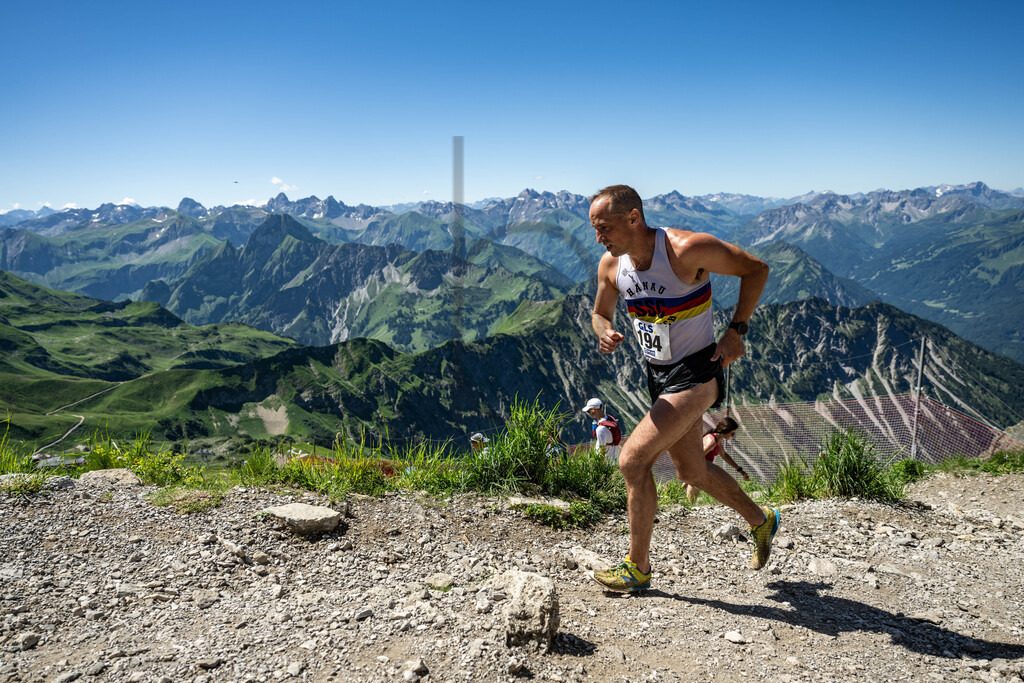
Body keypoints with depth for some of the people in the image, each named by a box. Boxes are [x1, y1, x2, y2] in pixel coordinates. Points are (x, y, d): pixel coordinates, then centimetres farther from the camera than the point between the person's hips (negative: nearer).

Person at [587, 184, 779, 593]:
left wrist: (736, 332, -17)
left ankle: (638, 569, 2)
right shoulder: (611, 264, -6)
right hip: (658, 374, 8)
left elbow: (756, 269, -11)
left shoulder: (688, 249, -24)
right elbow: (601, 313, 11)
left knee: (632, 460, -17)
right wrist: (605, 334, -13)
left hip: (697, 373, -8)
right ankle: (761, 521, 46)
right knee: (692, 471, 19)